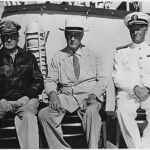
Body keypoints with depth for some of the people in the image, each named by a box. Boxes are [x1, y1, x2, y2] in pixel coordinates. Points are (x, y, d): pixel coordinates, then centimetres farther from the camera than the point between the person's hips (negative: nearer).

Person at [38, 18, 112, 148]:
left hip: (89, 96, -2)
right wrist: (53, 94, -12)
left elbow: (102, 78, 5)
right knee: (44, 114, -24)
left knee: (91, 112, -36)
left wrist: (94, 95, -13)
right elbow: (50, 80, 11)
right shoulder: (58, 57, 14)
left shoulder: (94, 54, 12)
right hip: (66, 97, 2)